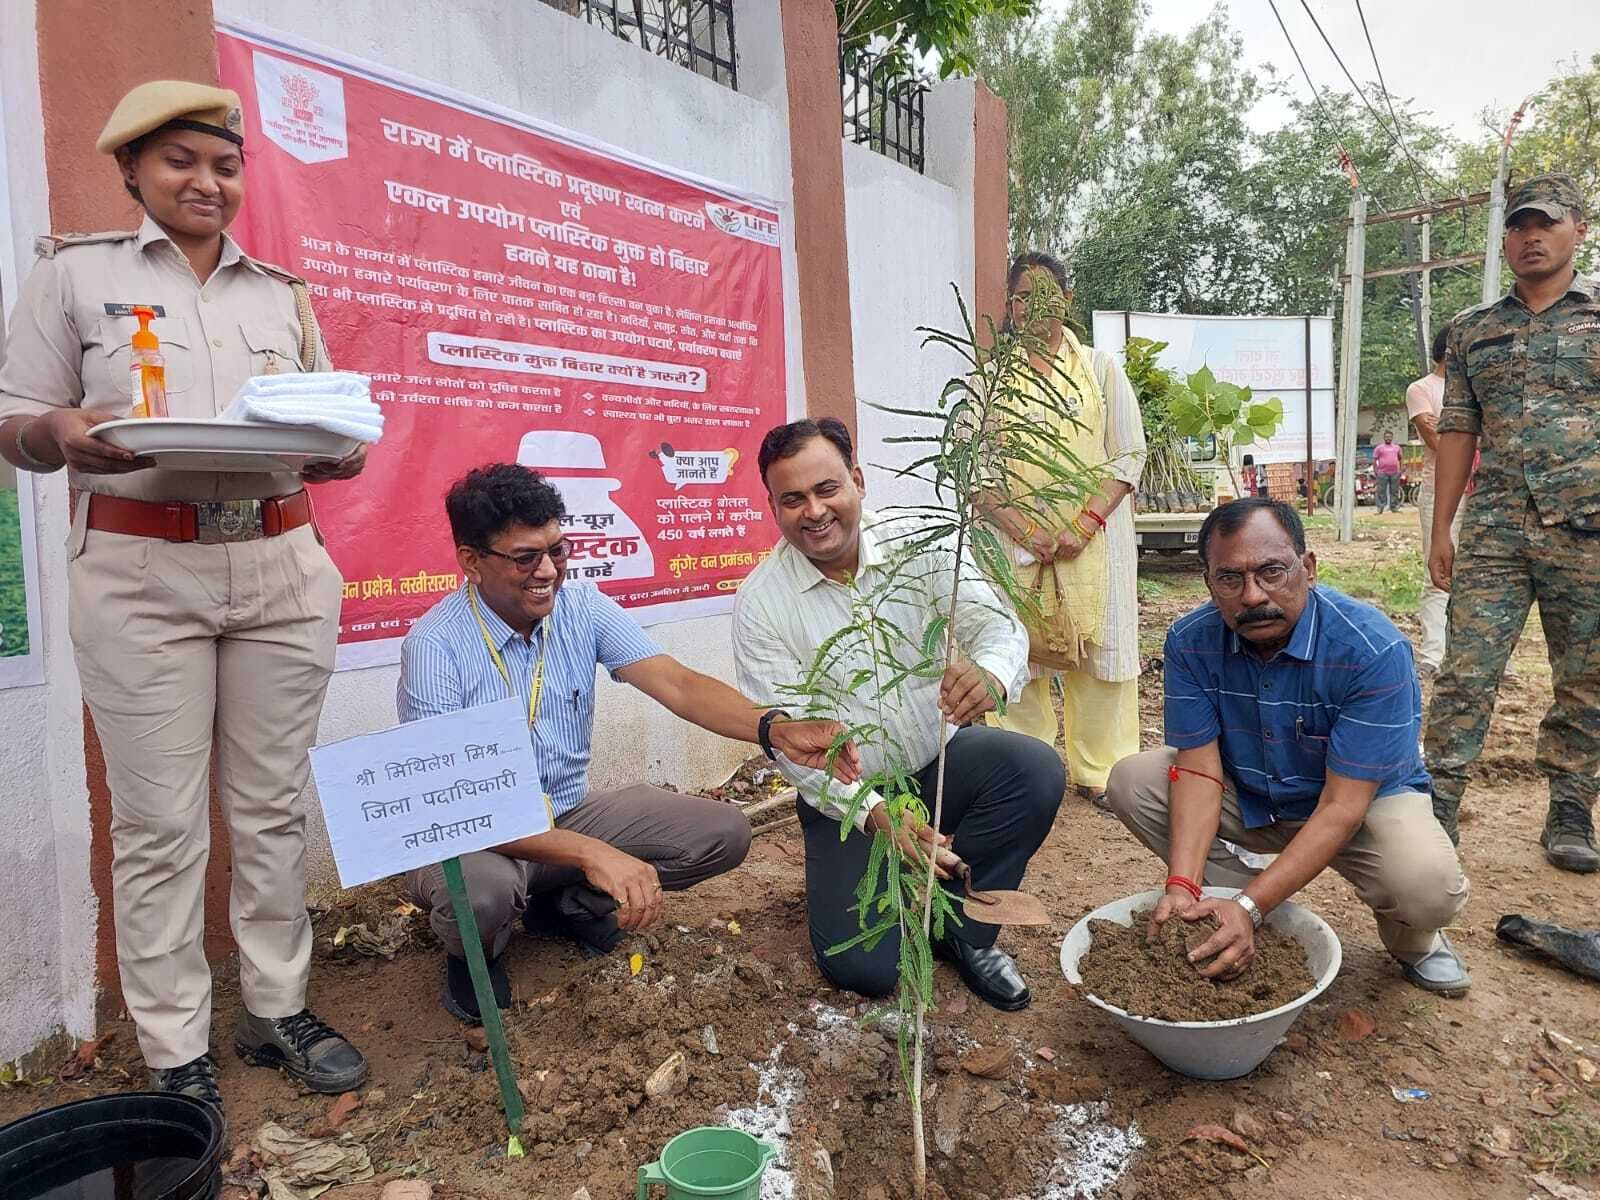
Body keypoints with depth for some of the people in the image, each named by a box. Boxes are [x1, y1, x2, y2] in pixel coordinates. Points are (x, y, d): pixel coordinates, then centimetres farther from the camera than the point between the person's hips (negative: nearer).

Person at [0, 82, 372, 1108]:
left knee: (275, 804, 8)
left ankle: (278, 1009, 23)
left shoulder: (281, 291, 14)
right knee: (160, 823, 2)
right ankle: (177, 1053, 15)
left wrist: (341, 449, -8)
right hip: (141, 575, -2)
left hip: (281, 569, 3)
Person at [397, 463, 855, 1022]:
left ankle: (569, 902, 13)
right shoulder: (435, 646, -23)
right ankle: (473, 953, 1)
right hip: (472, 838, -4)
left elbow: (677, 684, -17)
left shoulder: (584, 608, -8)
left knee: (723, 832, -9)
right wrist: (591, 854, -39)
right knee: (482, 890, -39)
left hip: (570, 812, 5)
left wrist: (776, 731, -36)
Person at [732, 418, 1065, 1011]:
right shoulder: (761, 600, -12)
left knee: (1035, 770, -28)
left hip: (943, 757, 2)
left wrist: (989, 673, -47)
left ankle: (964, 929, -3)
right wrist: (873, 812, -29)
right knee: (862, 967, -14)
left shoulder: (918, 546, -10)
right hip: (846, 795, -1)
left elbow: (997, 624, -21)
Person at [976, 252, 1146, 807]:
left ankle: (1098, 771, 13)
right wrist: (1020, 528, -11)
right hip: (1013, 538, 0)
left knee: (1095, 647, 1)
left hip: (1092, 538, 0)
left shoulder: (1101, 368, 8)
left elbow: (1128, 455, 3)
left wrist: (1085, 523, -11)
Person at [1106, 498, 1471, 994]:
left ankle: (1410, 940, 7)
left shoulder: (1374, 649, -31)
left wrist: (1249, 907, -38)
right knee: (1132, 781, -18)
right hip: (1246, 794, 4)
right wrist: (1182, 886, -33)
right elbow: (1199, 768, -18)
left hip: (1365, 798, -3)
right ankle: (1271, 926, -3)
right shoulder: (1191, 641, -19)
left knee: (1429, 886, -33)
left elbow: (1342, 805, -31)